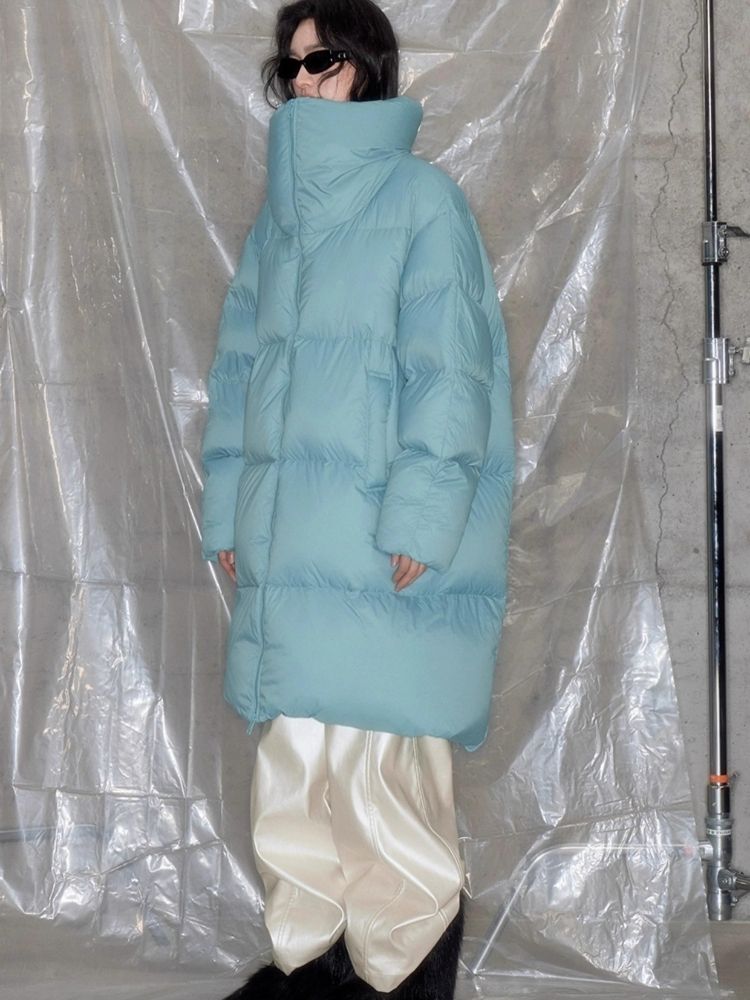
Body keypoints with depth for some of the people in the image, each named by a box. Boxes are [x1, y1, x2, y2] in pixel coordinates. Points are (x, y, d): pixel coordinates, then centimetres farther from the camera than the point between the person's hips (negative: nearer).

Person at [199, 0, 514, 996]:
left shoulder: (422, 200, -3)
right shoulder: (279, 214, 17)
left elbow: (450, 373, -9)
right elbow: (239, 366, 17)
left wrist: (417, 521, -16)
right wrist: (228, 513, 10)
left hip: (387, 551, -6)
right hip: (290, 546, 6)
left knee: (386, 768, -6)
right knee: (296, 763, 8)